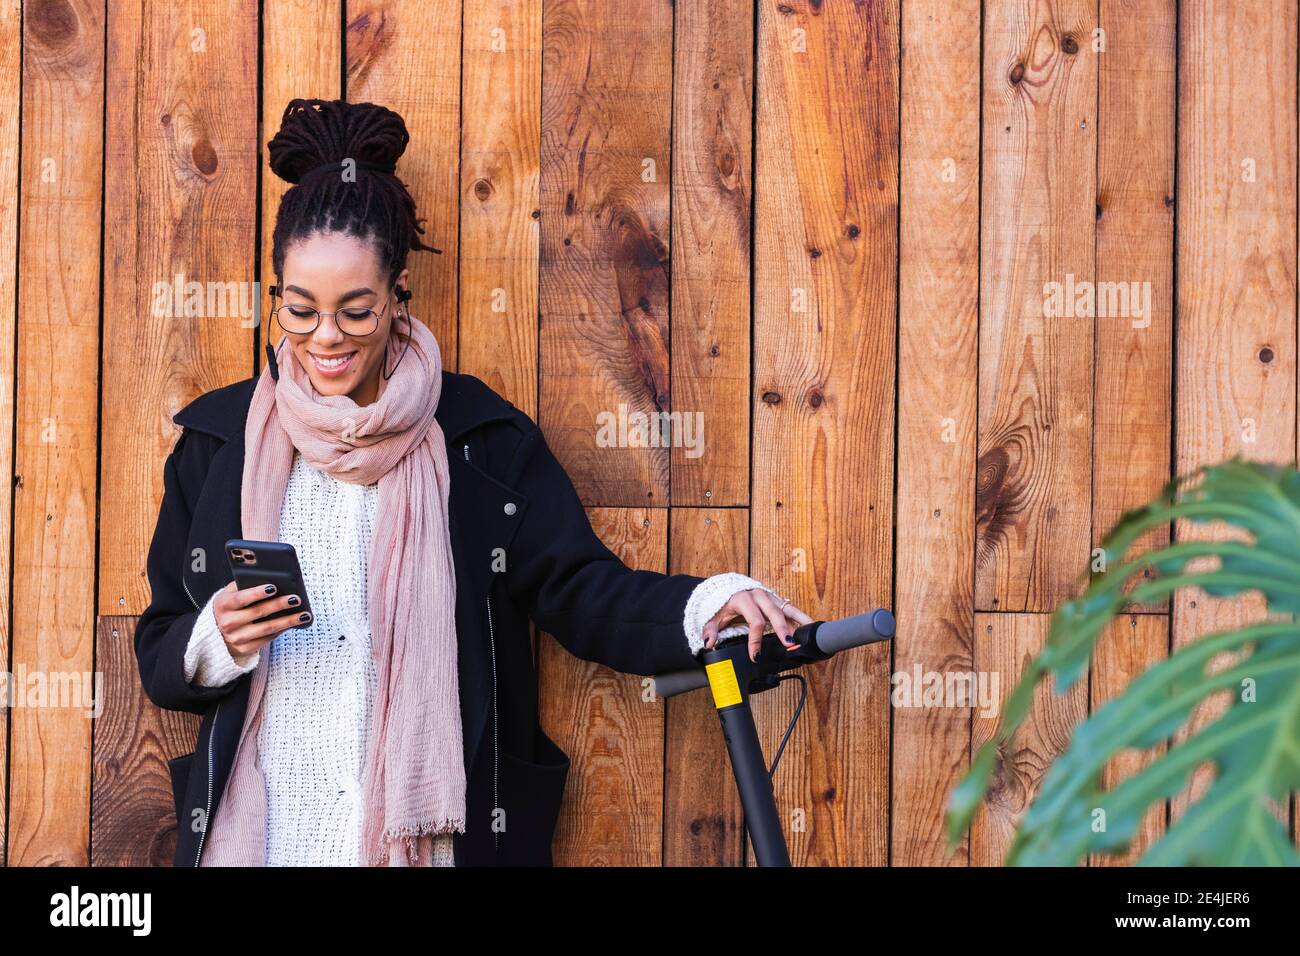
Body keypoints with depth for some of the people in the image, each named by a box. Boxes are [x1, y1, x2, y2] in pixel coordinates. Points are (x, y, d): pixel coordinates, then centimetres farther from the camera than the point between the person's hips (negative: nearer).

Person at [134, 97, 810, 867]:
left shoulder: (483, 437, -1)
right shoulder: (218, 441, 1)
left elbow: (581, 588, -5)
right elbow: (161, 657, 5)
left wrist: (707, 606, -23)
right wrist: (217, 640, -17)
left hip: (434, 829, 0)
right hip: (262, 830, 1)